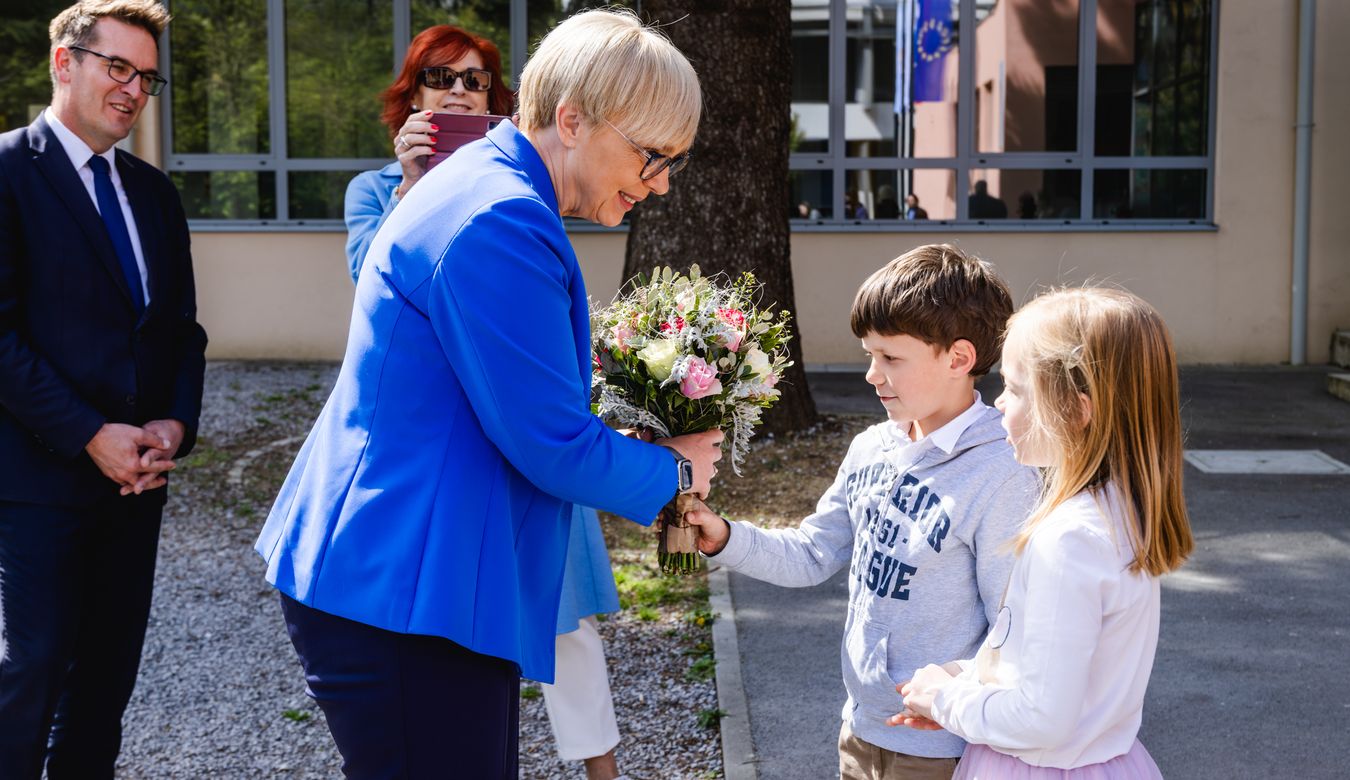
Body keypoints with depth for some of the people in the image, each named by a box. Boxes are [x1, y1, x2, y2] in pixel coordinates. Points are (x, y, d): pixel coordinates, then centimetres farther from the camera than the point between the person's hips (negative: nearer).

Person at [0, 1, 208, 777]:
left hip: (138, 471, 6)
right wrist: (91, 436, -17)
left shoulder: (153, 190, 13)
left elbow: (182, 326, 14)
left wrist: (176, 423, -3)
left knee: (113, 662, 11)